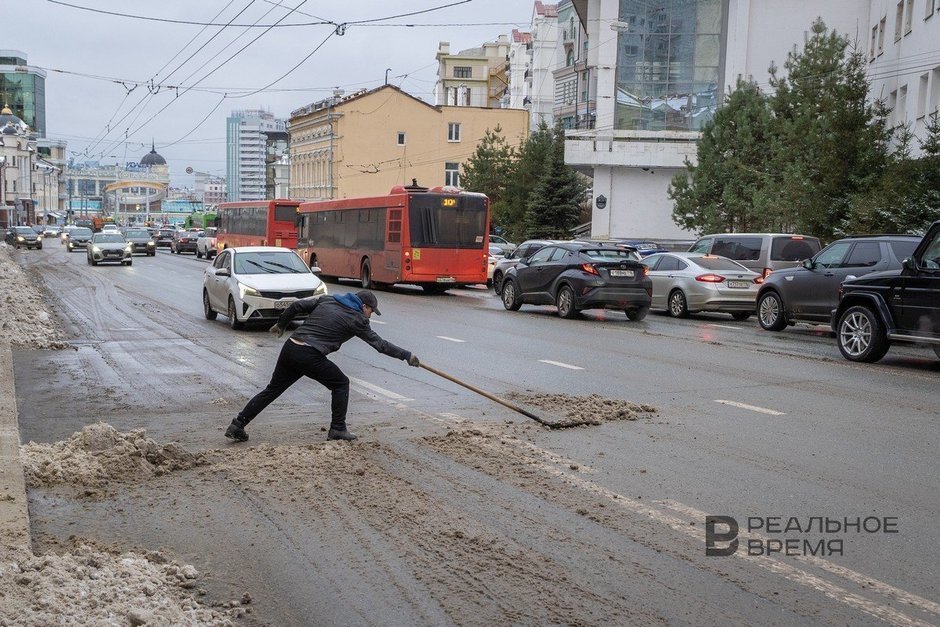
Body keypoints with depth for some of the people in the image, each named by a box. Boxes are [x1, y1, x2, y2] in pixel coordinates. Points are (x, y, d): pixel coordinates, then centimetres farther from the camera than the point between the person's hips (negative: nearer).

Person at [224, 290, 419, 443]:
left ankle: (237, 425, 15)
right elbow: (379, 344, 5)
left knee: (272, 389, 16)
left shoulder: (326, 300, 18)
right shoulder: (357, 319, 3)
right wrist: (407, 356, 12)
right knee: (341, 384, 13)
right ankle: (338, 429, 12)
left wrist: (281, 324, 31)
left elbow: (296, 306, 16)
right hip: (310, 356, -6)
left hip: (290, 347, 6)